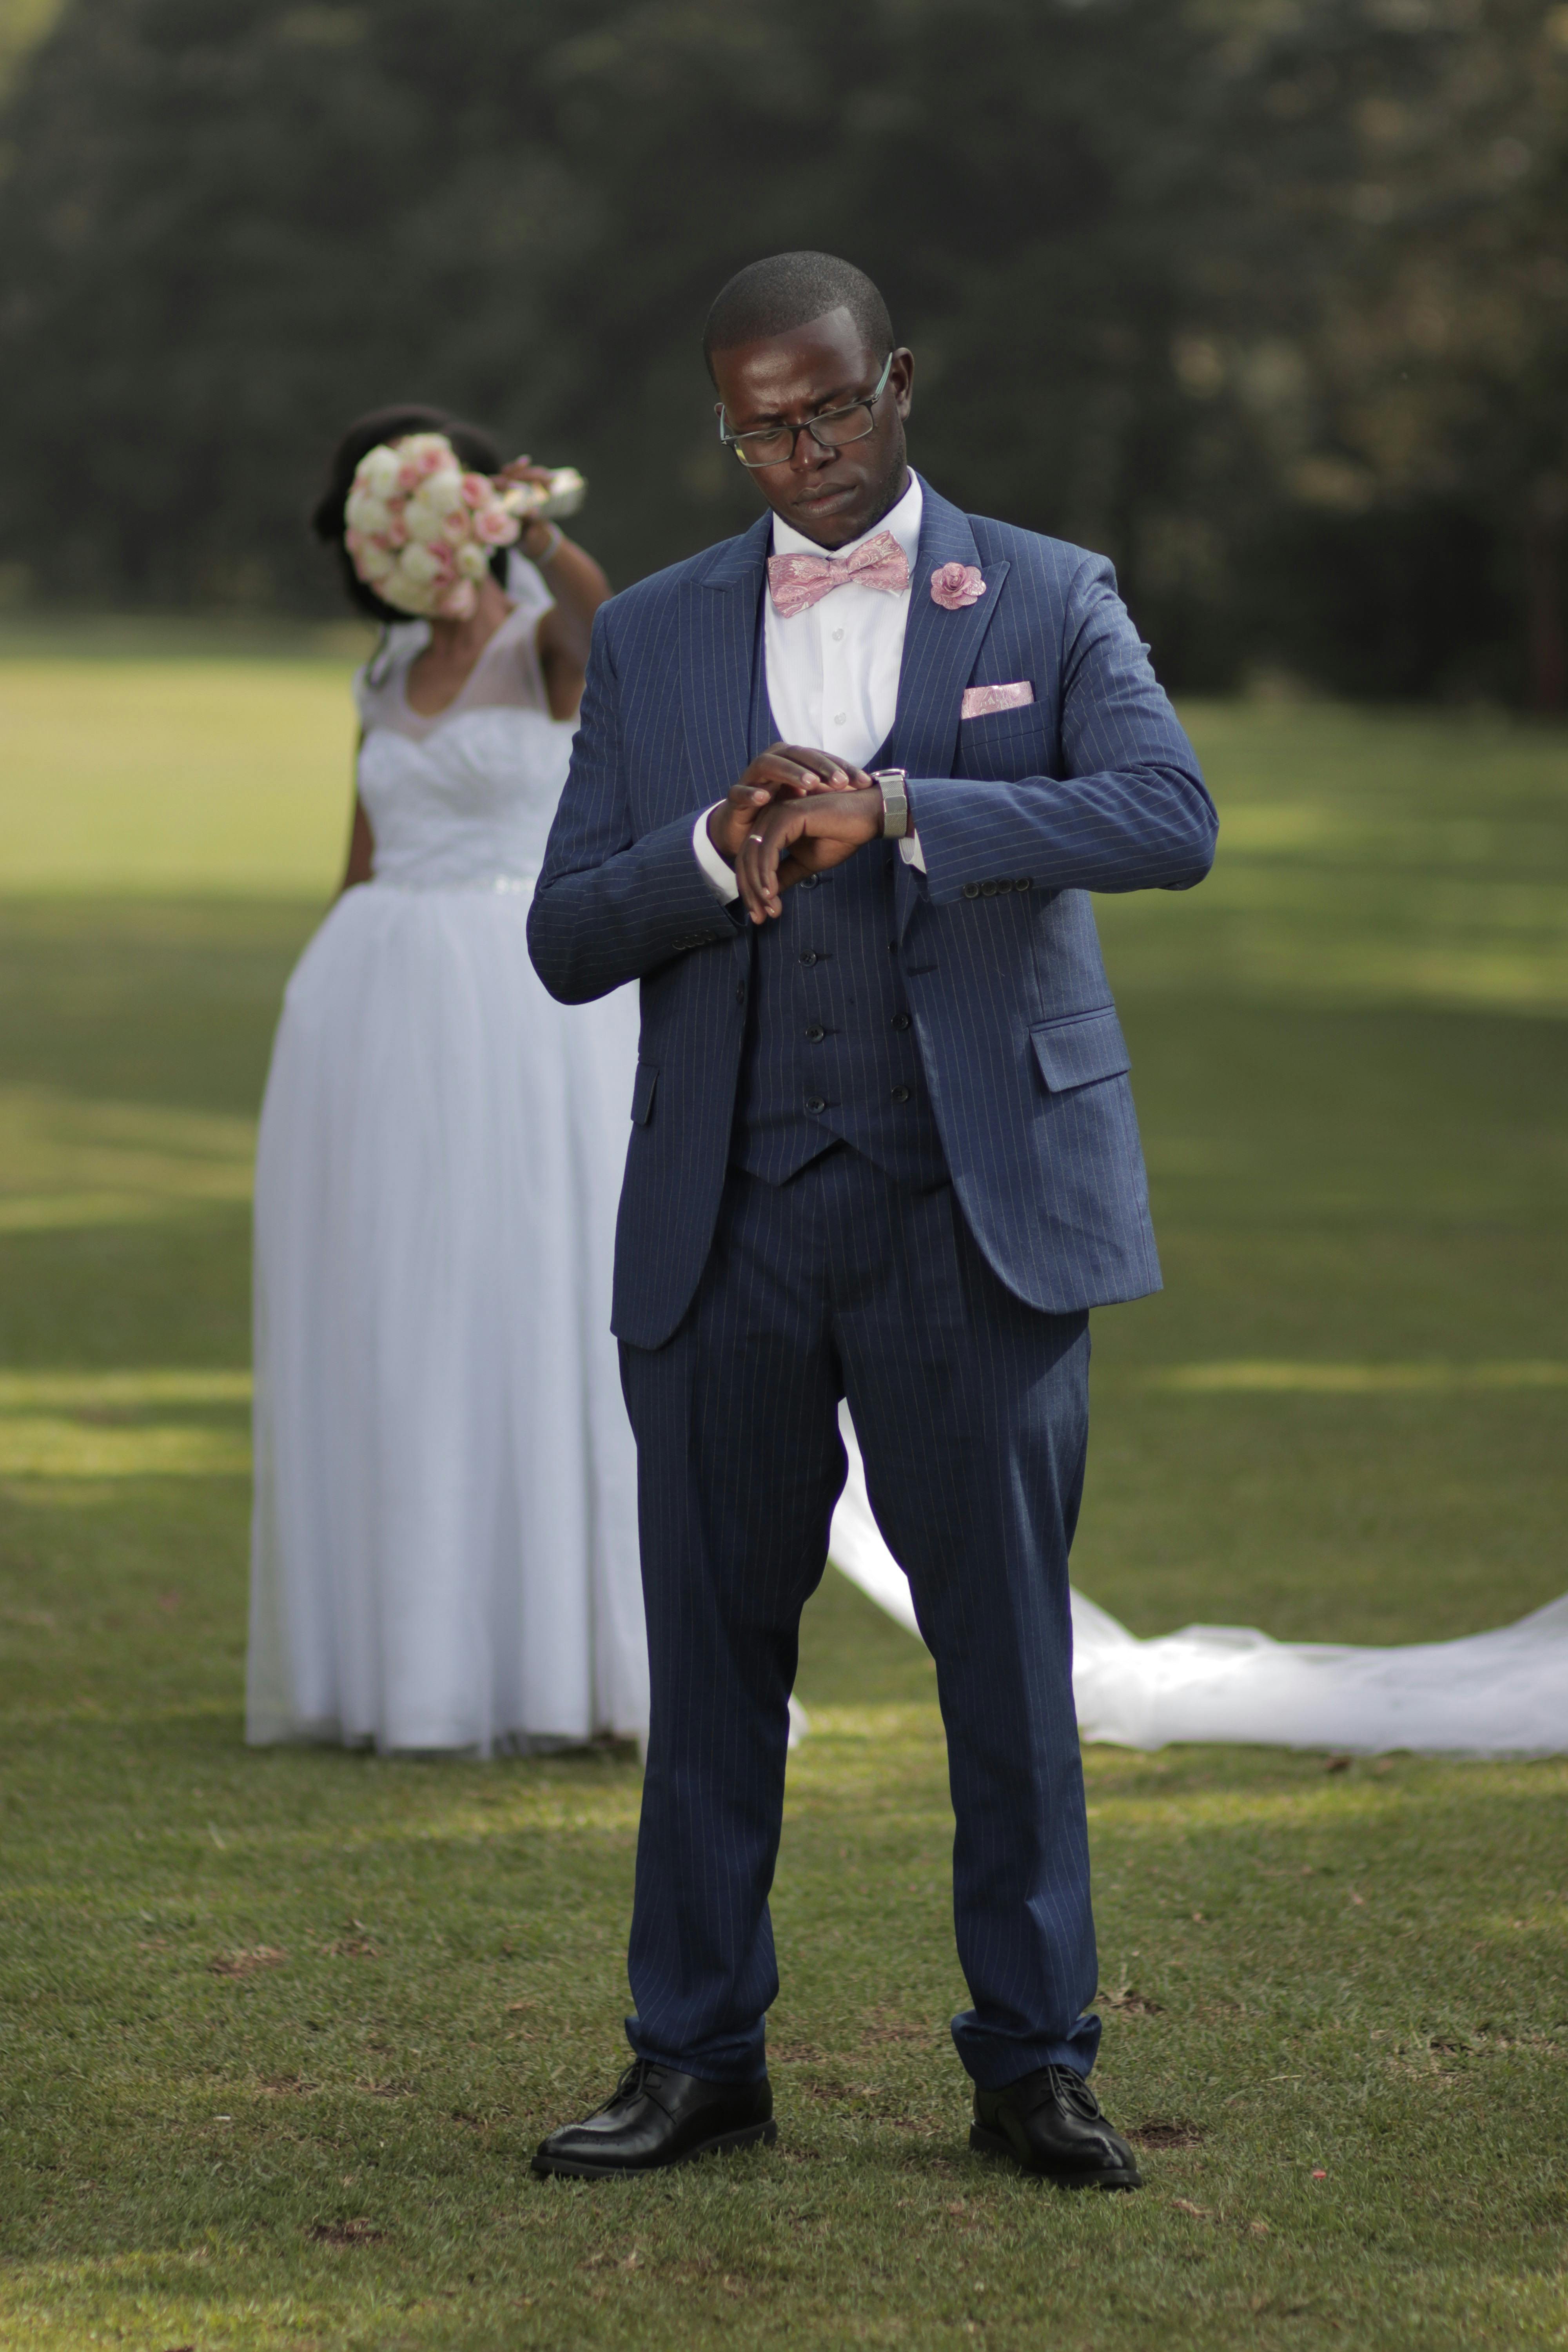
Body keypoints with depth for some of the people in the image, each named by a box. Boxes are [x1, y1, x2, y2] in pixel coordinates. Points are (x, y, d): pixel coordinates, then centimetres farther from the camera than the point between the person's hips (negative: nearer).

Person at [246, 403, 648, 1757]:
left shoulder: (551, 648, -3)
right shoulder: (392, 683, 15)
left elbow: (593, 606, -28)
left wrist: (532, 533, -48)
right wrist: (321, 1050, 13)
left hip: (527, 1008, -6)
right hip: (383, 1029, 6)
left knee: (538, 1323, -6)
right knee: (389, 1341, 5)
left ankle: (558, 1659, 1)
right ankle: (410, 1660, 11)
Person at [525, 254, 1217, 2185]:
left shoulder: (1051, 600, 6)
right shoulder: (650, 638, 12)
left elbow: (1171, 821, -12)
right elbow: (565, 940, 7)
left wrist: (897, 809, -22)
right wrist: (719, 846, -13)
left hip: (979, 1213, -2)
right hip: (726, 1223, 2)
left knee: (1009, 1645, 1)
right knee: (715, 1641, 5)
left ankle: (1033, 2063, 11)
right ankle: (697, 2058, 15)